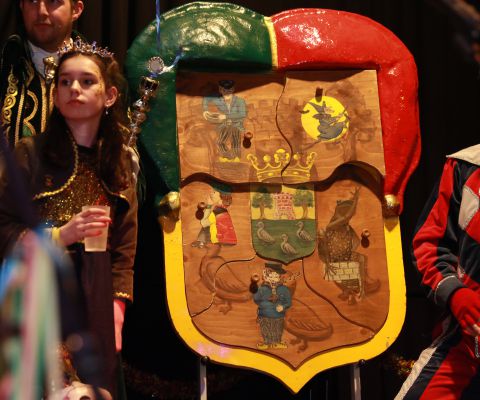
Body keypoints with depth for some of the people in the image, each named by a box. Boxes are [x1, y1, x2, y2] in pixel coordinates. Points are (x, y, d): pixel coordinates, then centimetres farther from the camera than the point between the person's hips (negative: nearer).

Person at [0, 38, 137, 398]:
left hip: (95, 301, 3)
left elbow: (125, 247, 6)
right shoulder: (31, 152, -2)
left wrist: (116, 308, -2)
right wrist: (59, 235, -18)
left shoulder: (120, 162, 9)